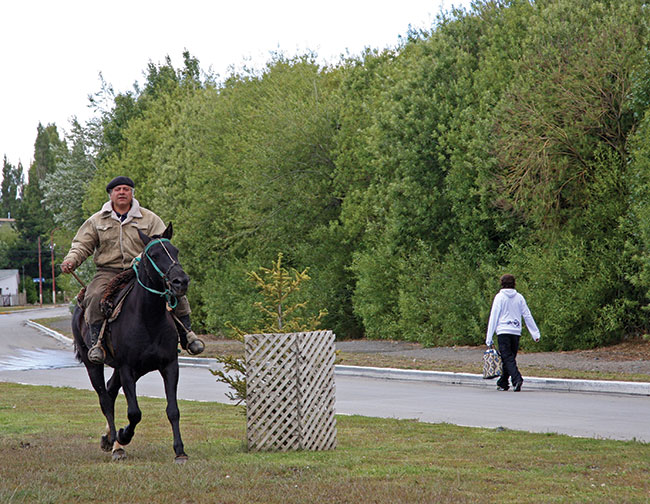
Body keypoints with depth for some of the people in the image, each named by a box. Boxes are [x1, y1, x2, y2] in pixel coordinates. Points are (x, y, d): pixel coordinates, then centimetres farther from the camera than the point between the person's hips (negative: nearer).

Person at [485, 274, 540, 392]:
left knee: (508, 358, -8)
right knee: (510, 358, 13)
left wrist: (489, 338, -1)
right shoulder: (519, 297, 9)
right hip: (516, 332, 4)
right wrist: (535, 333, 12)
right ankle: (502, 383, 18)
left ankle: (517, 379, -27)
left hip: (503, 331, -4)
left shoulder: (499, 297, -1)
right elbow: (527, 316, 10)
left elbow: (494, 317, -3)